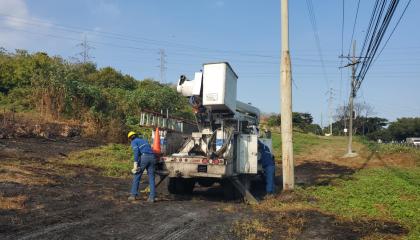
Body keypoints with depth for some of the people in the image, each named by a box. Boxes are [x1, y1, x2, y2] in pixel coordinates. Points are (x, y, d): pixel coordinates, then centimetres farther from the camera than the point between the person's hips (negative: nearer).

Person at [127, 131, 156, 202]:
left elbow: (136, 151, -7)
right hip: (152, 157, 6)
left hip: (144, 157, -6)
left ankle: (133, 195, 10)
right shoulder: (144, 140, 33)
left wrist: (135, 163, -14)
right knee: (151, 177, 4)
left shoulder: (134, 142, 12)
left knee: (137, 176, 7)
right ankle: (152, 197, 0)